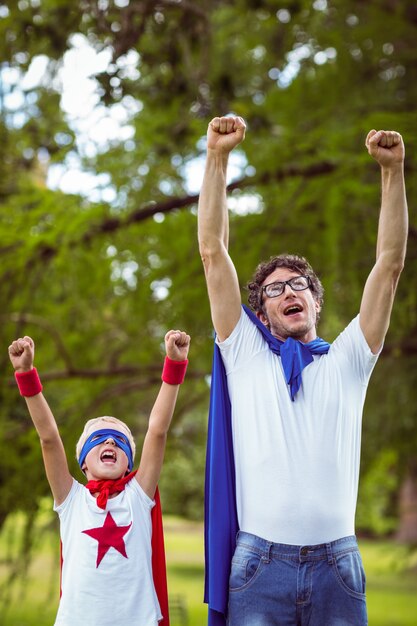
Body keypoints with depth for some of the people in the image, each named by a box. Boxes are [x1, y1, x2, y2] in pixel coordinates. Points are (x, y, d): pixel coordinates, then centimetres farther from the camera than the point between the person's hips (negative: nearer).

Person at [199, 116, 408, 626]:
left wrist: (392, 169, 4)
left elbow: (389, 263, 9)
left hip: (337, 566, 1)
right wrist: (217, 157, 0)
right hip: (259, 563, -1)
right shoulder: (246, 354, 12)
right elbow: (213, 252, 6)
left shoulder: (346, 362, 14)